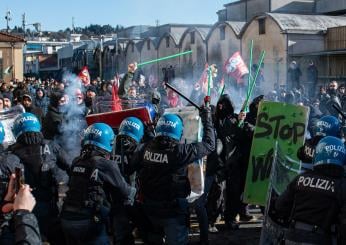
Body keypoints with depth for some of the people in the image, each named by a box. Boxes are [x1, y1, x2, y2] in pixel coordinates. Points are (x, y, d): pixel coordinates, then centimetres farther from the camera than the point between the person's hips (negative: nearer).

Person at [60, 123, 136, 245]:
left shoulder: (76, 162, 6)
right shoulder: (107, 165, -11)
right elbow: (124, 192, -2)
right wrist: (132, 192, 22)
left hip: (67, 219, 6)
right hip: (89, 222, -6)